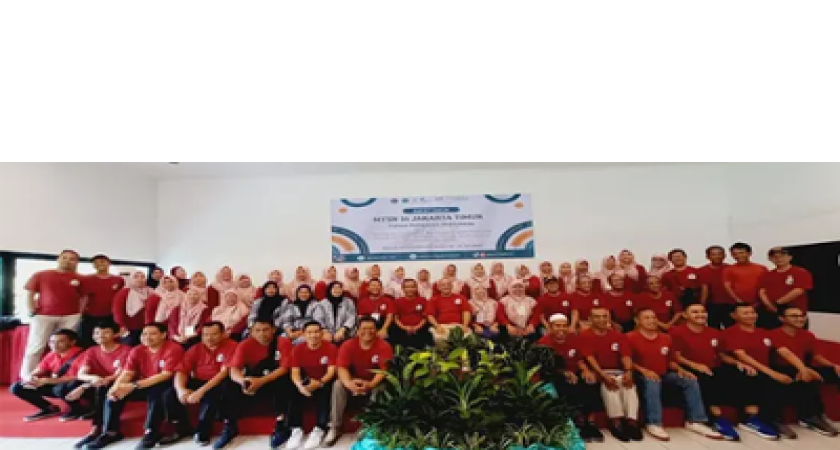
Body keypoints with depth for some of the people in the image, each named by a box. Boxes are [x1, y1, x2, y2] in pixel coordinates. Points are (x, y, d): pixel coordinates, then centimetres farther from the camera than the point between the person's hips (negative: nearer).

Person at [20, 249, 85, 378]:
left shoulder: (79, 279, 7)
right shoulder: (40, 275, 6)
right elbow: (30, 294, 7)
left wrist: (80, 312, -1)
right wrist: (32, 312, -2)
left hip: (71, 317, 1)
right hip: (43, 315, 0)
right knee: (36, 347, 2)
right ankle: (26, 377, 10)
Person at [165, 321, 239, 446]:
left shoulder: (231, 346, -12)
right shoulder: (195, 349, 6)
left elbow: (225, 372, -20)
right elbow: (181, 371, 0)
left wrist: (202, 391, -28)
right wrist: (181, 389, -22)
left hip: (218, 384, -6)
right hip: (197, 382, 6)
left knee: (213, 395, -37)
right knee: (170, 395, -13)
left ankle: (203, 431, -14)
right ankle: (183, 428, 8)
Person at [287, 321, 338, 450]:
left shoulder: (330, 348, -15)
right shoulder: (298, 349, -8)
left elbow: (331, 370, -19)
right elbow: (295, 372, -13)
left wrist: (320, 382, -38)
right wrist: (300, 385, -35)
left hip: (324, 381, -3)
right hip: (306, 380, 3)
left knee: (324, 391, -32)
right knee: (295, 391, -24)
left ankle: (319, 429, -26)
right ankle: (296, 429, -19)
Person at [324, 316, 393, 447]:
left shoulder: (384, 346, -16)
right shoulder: (348, 346, -12)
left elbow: (384, 369, -23)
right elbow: (342, 368, -21)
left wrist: (371, 384, -42)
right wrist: (349, 383, -42)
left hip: (375, 382, -2)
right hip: (354, 381, 2)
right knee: (338, 385, -25)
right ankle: (335, 428, -15)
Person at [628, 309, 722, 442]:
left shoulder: (666, 338, 11)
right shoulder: (631, 338, -11)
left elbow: (670, 361, 17)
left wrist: (680, 369, -2)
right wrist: (643, 370, -25)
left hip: (664, 374, 7)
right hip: (642, 375, -7)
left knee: (690, 381, -11)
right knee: (653, 383, -39)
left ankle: (695, 421, -7)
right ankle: (654, 424, -36)